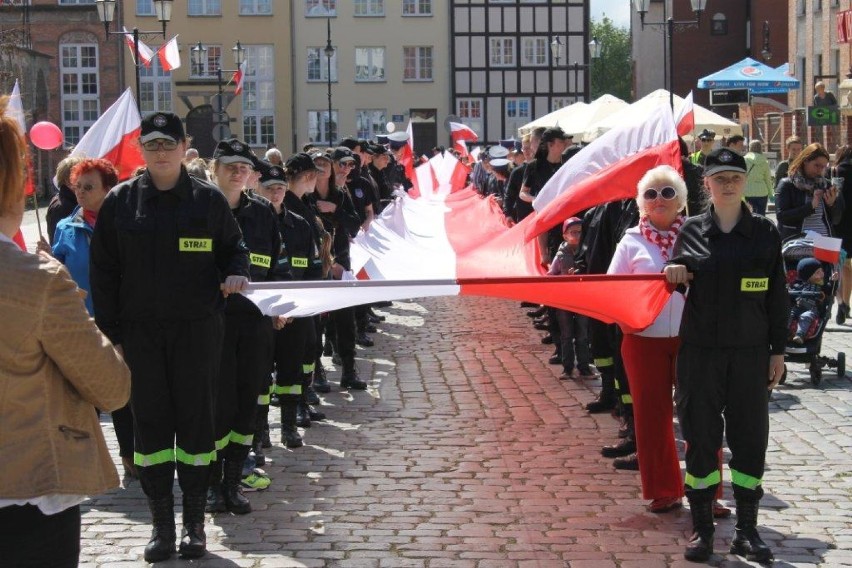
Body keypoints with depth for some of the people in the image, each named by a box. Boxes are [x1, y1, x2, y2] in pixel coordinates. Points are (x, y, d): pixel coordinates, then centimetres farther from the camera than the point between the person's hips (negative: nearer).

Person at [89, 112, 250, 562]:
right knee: (150, 421, 4)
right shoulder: (121, 201, 2)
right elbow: (104, 270, 4)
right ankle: (161, 523, 13)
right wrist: (109, 331, -1)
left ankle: (194, 522, 15)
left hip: (197, 328, -1)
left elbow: (233, 246, 13)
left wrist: (236, 272, -10)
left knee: (195, 419, 4)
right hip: (140, 331, 1)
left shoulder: (207, 199, 1)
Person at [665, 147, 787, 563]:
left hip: (750, 351, 0)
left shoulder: (764, 232, 3)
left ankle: (746, 532, 14)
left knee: (750, 438, 3)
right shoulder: (692, 231, 4)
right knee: (700, 436, 3)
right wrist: (675, 274, -16)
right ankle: (701, 529, 14)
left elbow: (776, 295, 4)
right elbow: (679, 275, 8)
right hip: (699, 349, 0)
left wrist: (778, 350, 2)